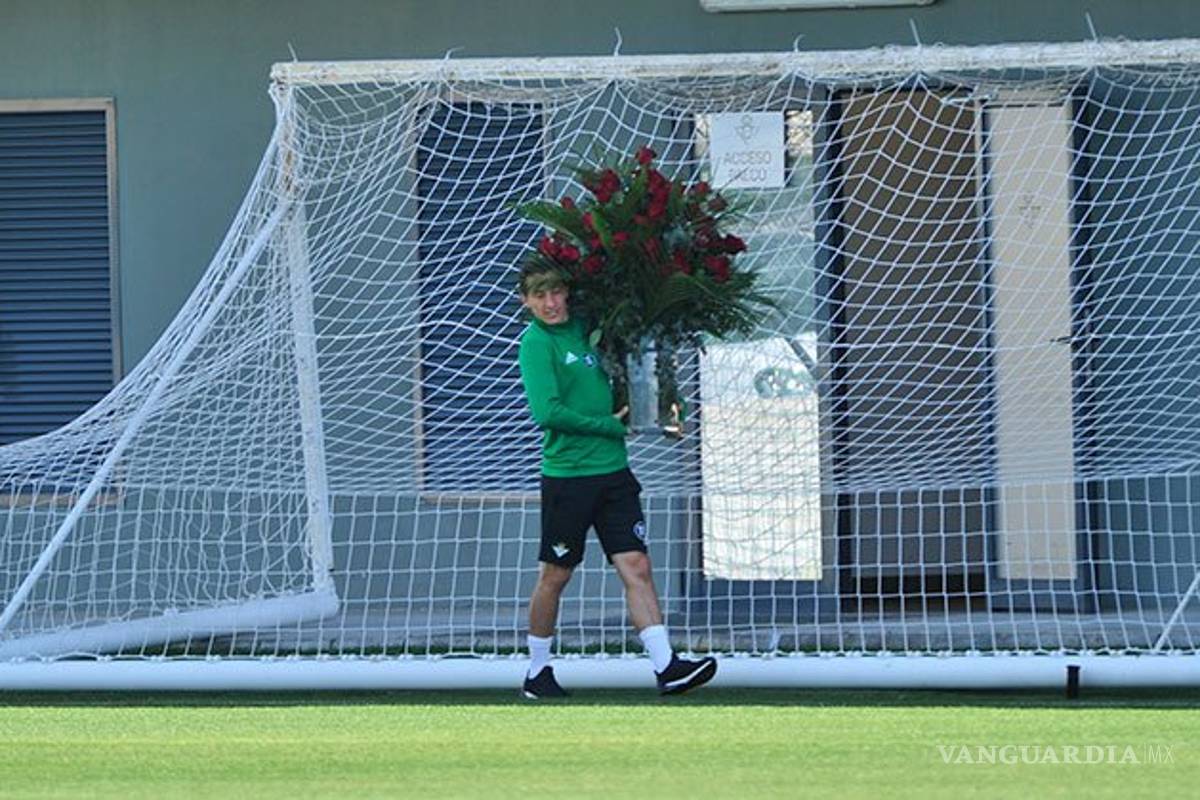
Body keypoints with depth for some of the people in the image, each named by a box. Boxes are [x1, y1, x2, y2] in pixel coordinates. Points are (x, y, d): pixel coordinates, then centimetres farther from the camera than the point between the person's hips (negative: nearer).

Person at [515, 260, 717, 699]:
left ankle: (666, 666, -10)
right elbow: (547, 412, -20)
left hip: (613, 469, 6)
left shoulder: (582, 327, 10)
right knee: (555, 575, 5)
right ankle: (538, 673, 19)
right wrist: (608, 426, -12)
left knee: (636, 566, -3)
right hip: (567, 475, -6)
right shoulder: (536, 342, -10)